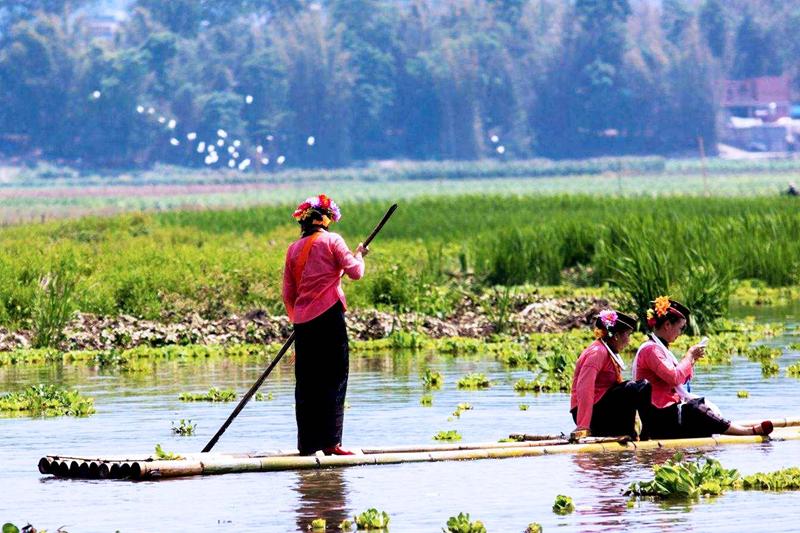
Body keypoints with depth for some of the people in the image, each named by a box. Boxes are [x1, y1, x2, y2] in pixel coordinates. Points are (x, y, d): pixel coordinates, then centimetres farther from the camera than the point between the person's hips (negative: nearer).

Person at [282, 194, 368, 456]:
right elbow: (355, 272, -5)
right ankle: (329, 441, -9)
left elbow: (287, 294, 13)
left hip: (303, 320, 5)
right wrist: (359, 255, 15)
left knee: (306, 383, 8)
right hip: (329, 316, -5)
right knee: (333, 380, -2)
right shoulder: (332, 240, -3)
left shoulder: (294, 249, 12)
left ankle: (307, 443, 8)